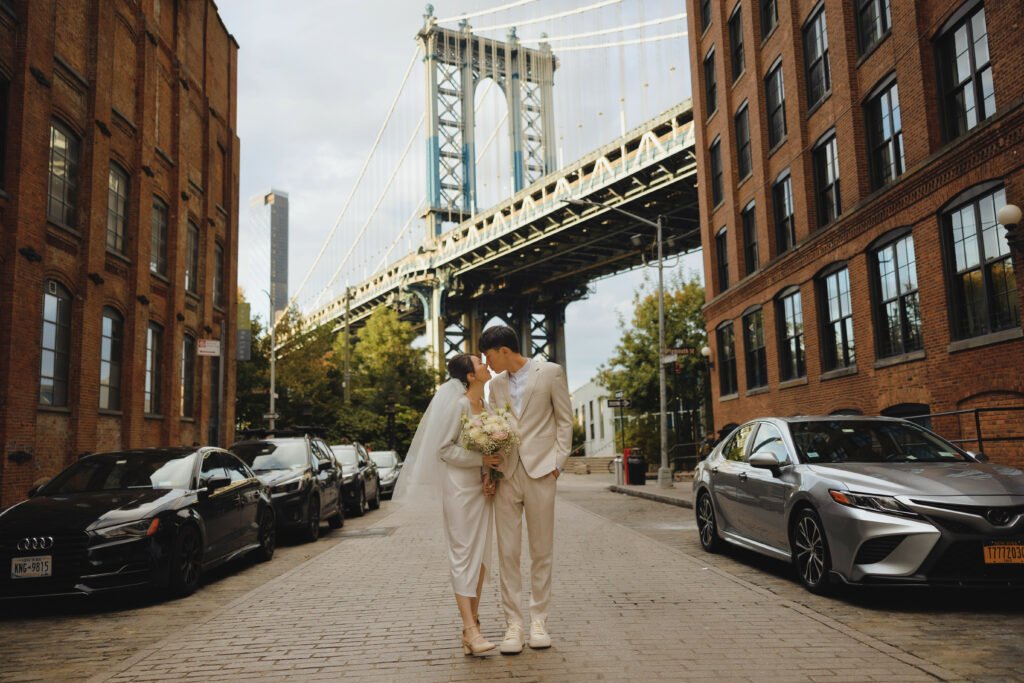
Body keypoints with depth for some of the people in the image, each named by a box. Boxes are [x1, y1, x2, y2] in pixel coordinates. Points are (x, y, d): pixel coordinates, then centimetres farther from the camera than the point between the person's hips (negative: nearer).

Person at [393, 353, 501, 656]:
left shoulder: (485, 404, 11)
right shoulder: (457, 403, -12)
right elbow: (444, 449, -14)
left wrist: (492, 473, 2)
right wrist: (481, 459, -19)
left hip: (483, 487, 8)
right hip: (460, 487, -8)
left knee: (481, 556, 9)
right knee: (463, 556, -6)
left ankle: (473, 620, 17)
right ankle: (470, 630, -5)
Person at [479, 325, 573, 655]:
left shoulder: (550, 373, 1)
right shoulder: (495, 384, 14)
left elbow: (564, 419, 2)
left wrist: (558, 461, -5)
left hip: (540, 470, -3)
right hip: (505, 473, 3)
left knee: (541, 551, 5)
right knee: (507, 552, 1)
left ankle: (539, 619, 16)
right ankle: (513, 622, 9)